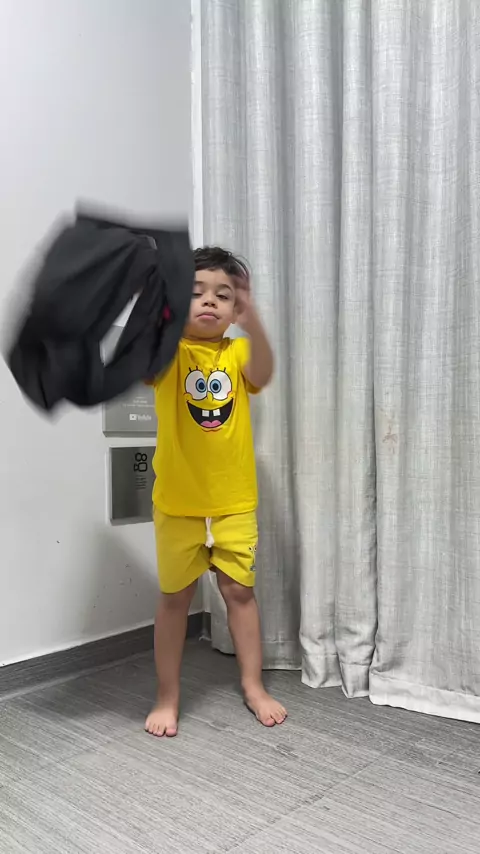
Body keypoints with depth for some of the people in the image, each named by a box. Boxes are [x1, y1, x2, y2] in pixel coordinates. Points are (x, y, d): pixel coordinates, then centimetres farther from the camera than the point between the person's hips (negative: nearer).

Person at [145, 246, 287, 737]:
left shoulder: (238, 353, -1)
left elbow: (261, 375, -24)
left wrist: (252, 322, -43)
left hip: (234, 502, 2)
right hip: (178, 503, -1)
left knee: (240, 591, 12)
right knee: (175, 597, 11)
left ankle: (253, 687, 29)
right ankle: (167, 697, 25)